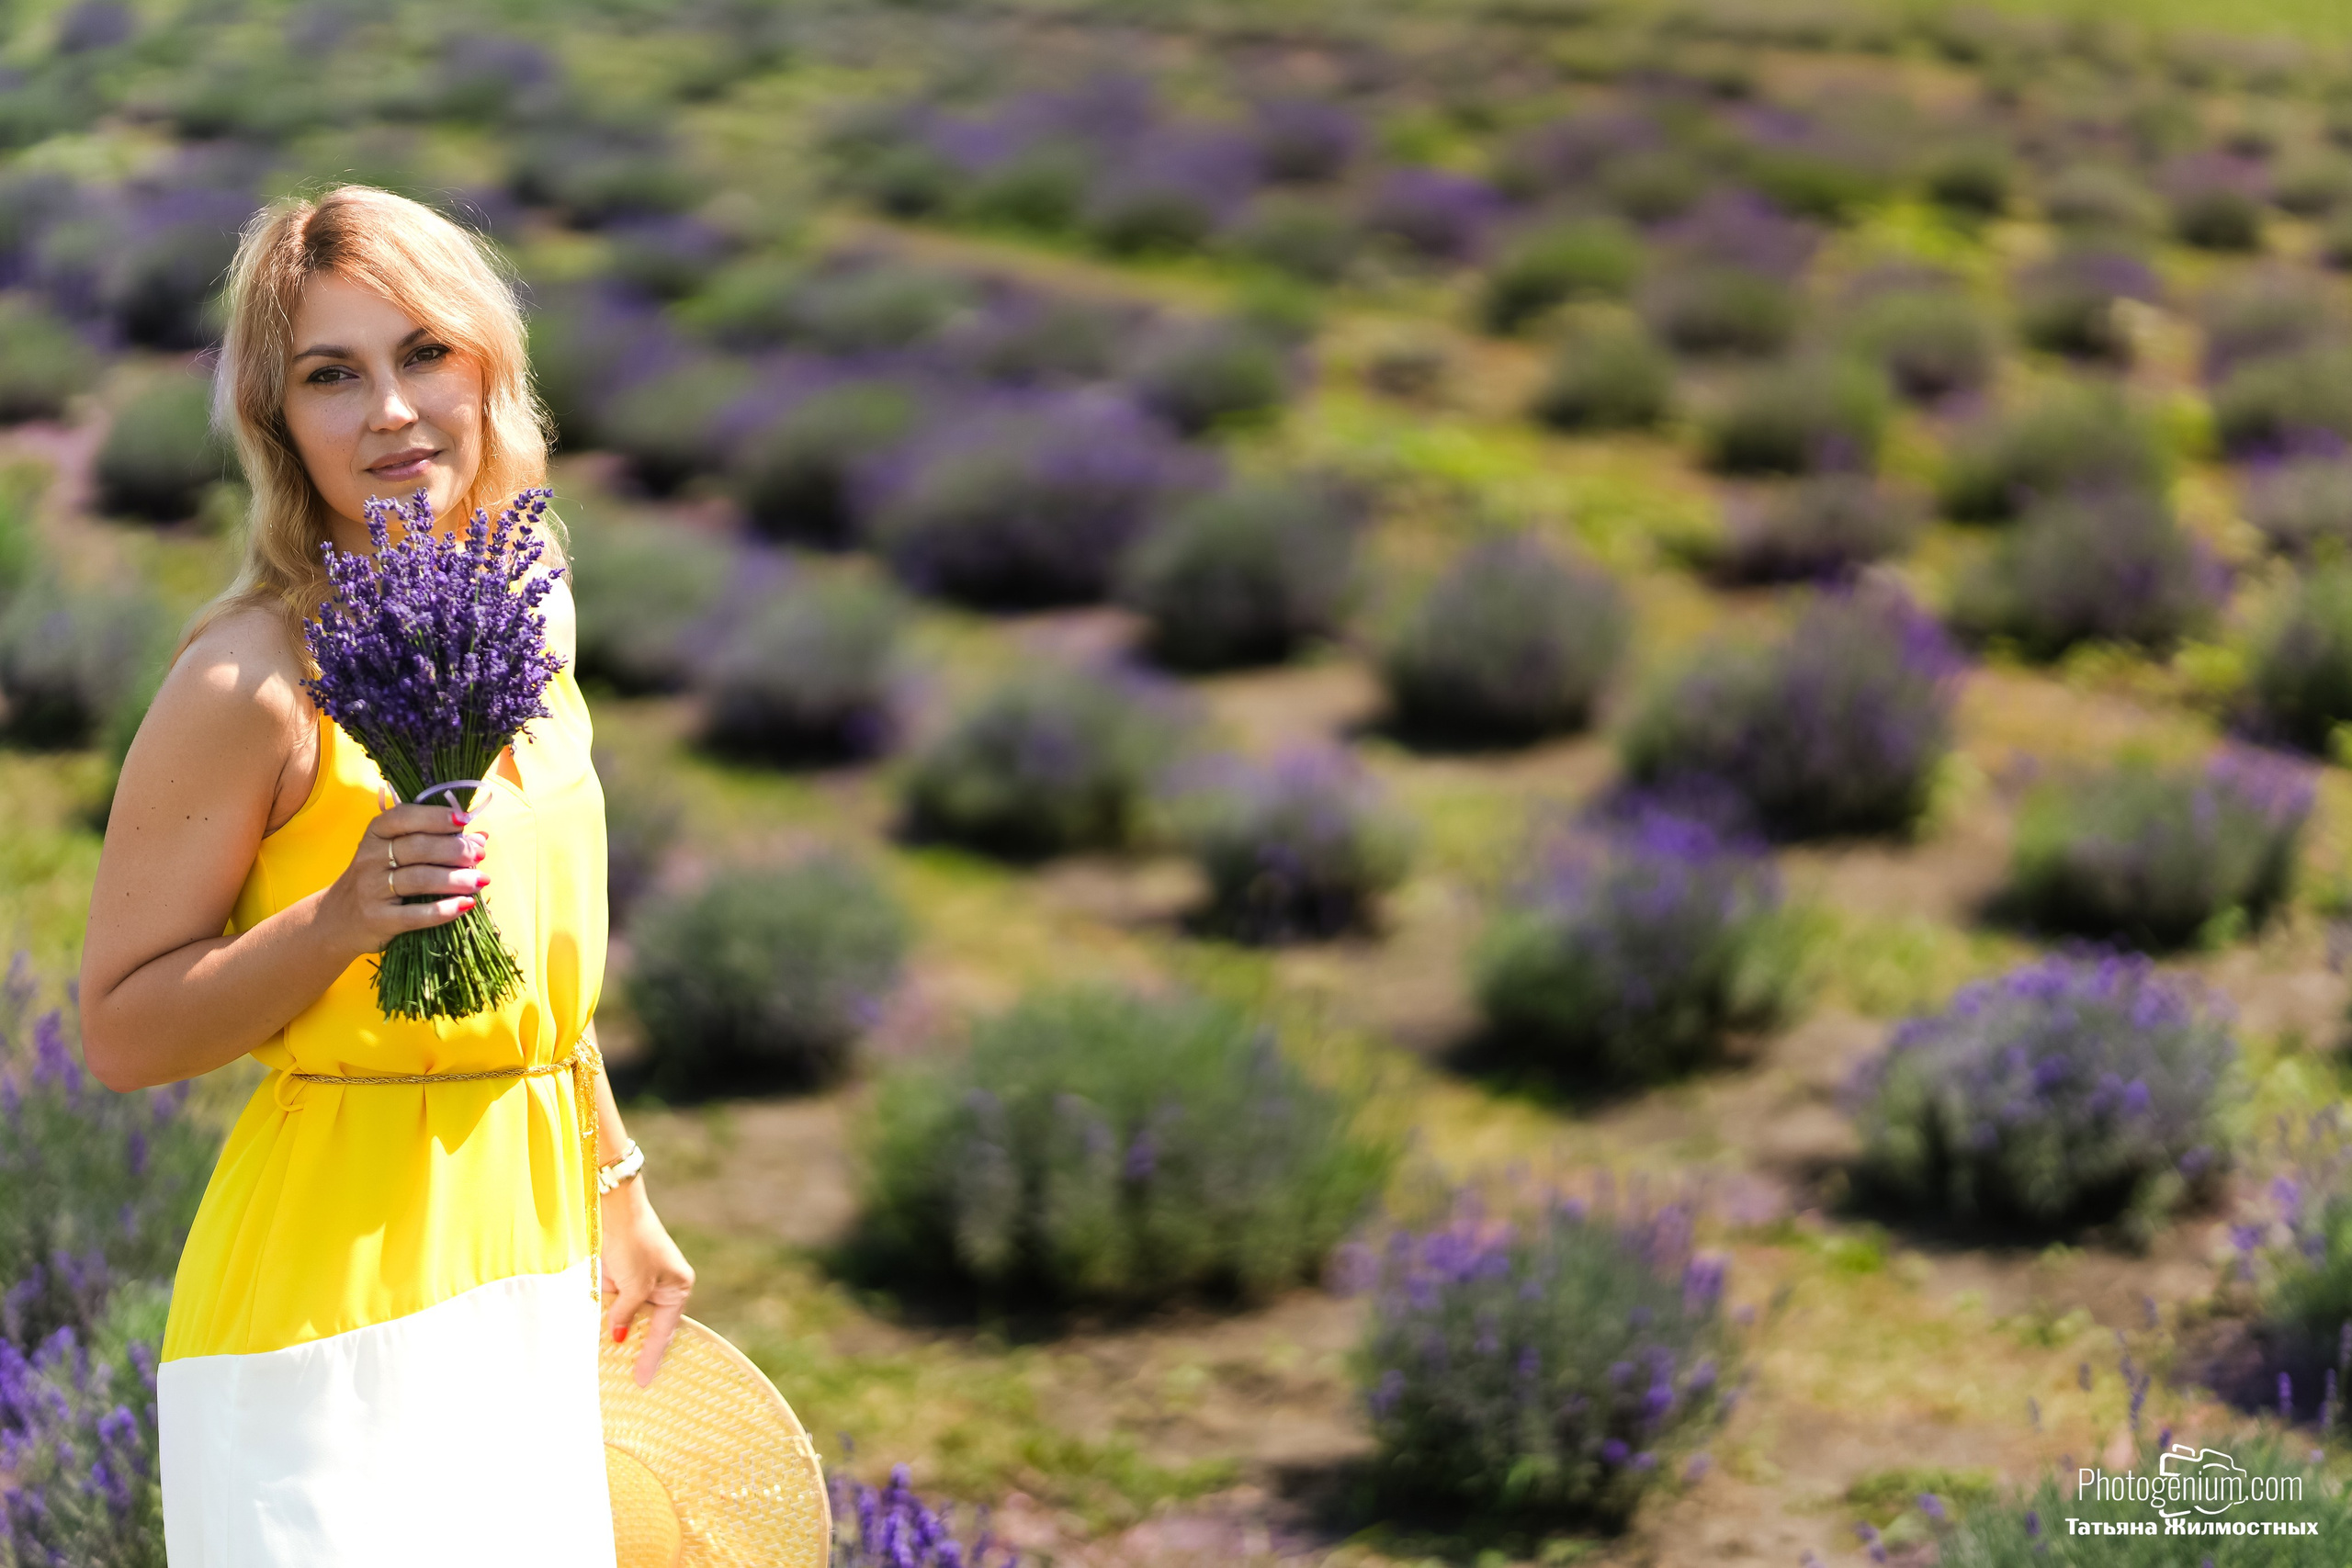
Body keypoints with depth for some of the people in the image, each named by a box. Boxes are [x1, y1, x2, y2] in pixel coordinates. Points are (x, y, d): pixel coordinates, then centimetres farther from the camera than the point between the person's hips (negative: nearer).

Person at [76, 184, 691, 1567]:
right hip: (337, 1308, -7)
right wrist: (343, 916, -24)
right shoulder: (252, 681, -15)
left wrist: (620, 1193, 23)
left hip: (530, 1274, 7)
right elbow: (120, 1031, -11)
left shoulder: (529, 611, 6)